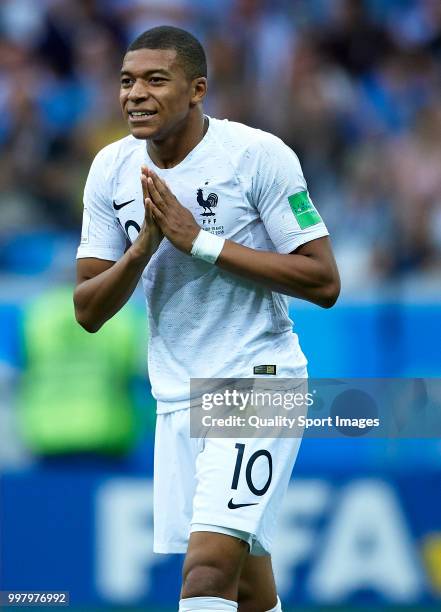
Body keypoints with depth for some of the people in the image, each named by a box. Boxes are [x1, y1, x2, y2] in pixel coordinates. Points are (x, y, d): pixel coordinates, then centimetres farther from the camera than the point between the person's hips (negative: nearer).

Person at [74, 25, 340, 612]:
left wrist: (199, 240, -20)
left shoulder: (259, 155, -13)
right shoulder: (112, 170, 2)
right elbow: (88, 312, 3)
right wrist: (144, 245, -16)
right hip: (177, 397, 6)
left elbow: (324, 282, -15)